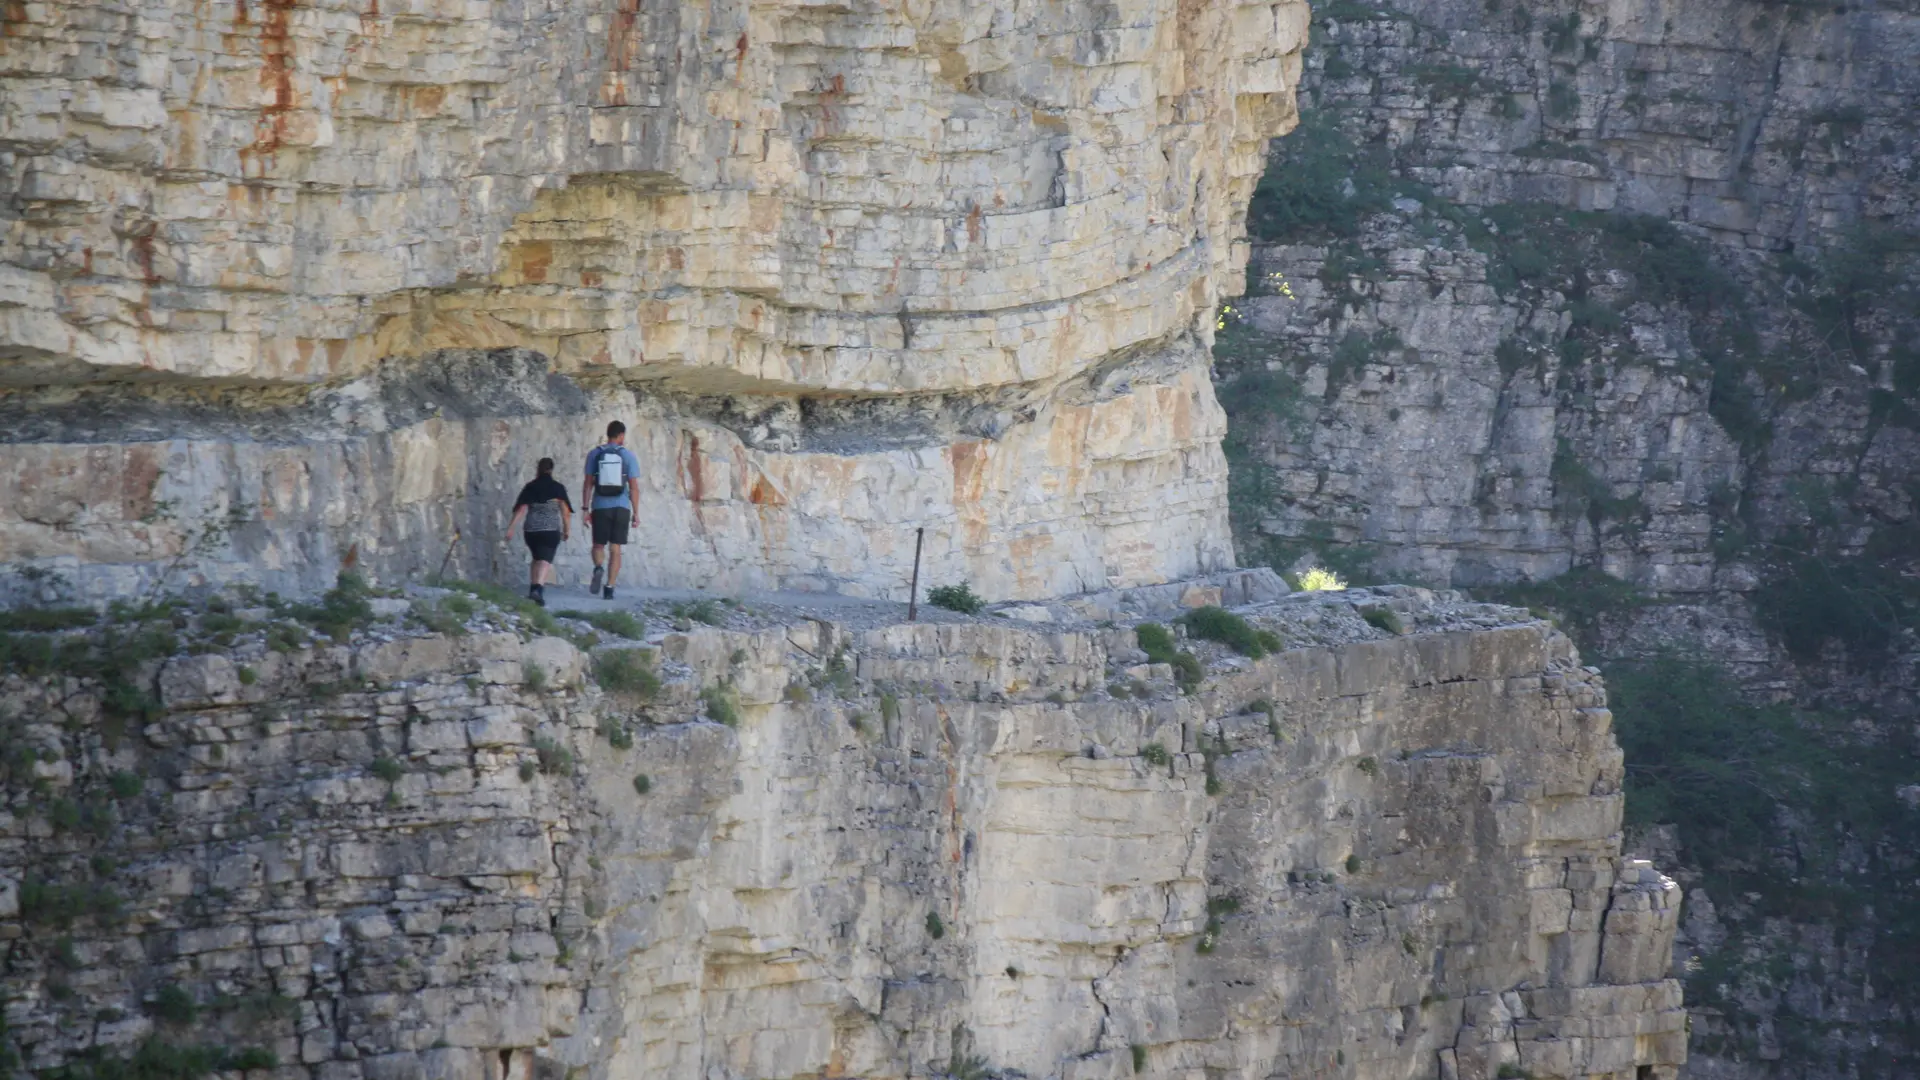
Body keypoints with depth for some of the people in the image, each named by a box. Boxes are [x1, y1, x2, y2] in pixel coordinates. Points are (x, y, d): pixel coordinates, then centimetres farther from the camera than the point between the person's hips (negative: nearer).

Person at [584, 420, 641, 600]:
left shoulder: (594, 455, 3)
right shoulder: (628, 456, 0)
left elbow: (588, 484, 1)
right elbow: (634, 487, -2)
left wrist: (586, 509, 4)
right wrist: (636, 513, 3)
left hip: (600, 507, 0)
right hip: (621, 507, 0)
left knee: (598, 545, 12)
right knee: (615, 549, 5)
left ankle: (598, 568, -19)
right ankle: (609, 588, -2)